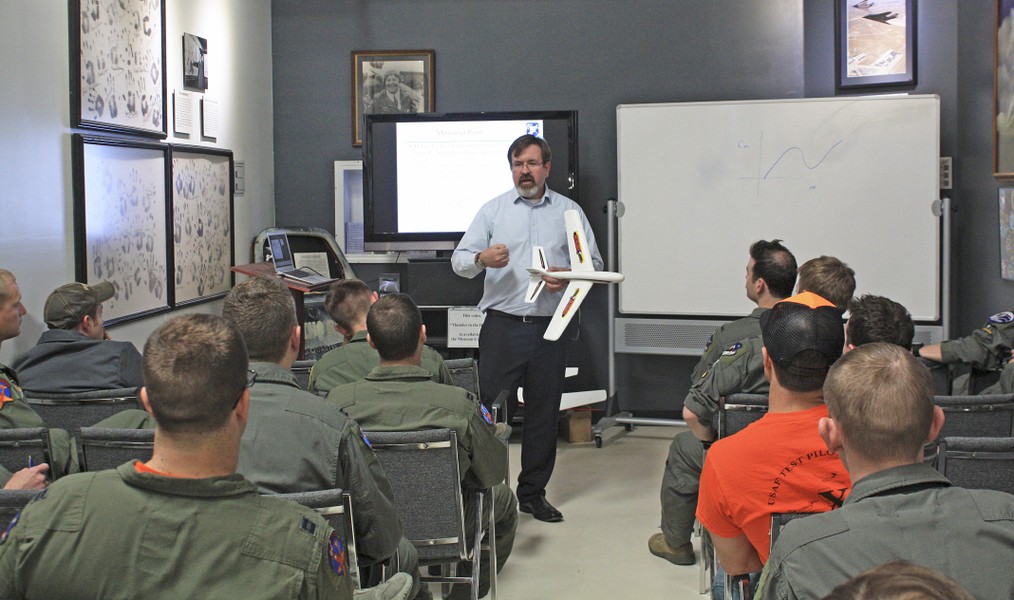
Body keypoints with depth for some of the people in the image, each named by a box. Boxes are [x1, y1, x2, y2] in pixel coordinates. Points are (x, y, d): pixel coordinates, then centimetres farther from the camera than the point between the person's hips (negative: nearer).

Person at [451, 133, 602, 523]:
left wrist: (568, 277, -11)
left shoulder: (569, 211, 11)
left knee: (544, 414, 7)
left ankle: (533, 493, 20)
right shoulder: (493, 210, 9)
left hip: (549, 327, 2)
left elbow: (594, 263, 9)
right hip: (502, 326, -1)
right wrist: (482, 259, -19)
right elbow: (459, 260, 3)